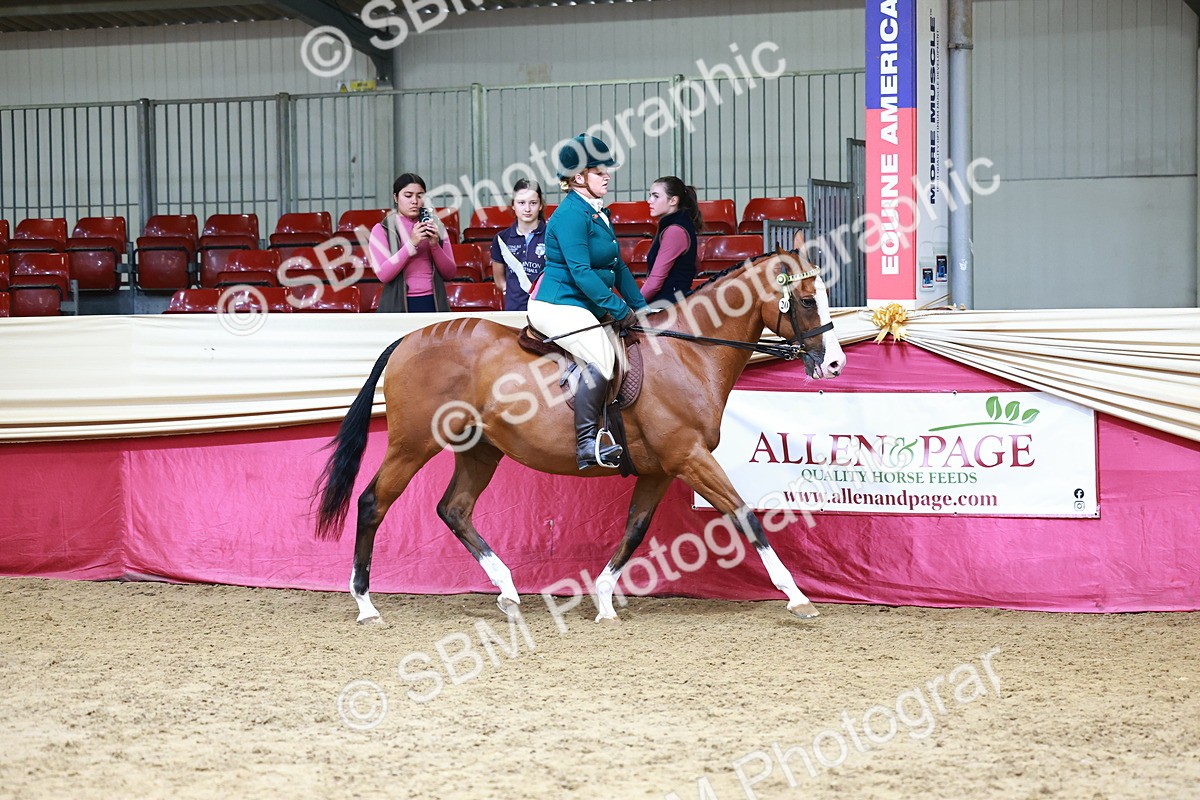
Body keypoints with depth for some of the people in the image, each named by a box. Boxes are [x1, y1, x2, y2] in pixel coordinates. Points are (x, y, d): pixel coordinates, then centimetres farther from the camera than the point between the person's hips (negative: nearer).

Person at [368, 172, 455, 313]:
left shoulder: (436, 226, 11)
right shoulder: (382, 230, 1)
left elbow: (449, 274, 8)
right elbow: (383, 274, -10)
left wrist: (435, 245, -9)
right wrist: (412, 243, -17)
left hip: (433, 304, 3)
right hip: (399, 306, -3)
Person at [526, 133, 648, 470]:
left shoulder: (599, 214, 16)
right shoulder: (571, 214, -15)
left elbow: (617, 266, 20)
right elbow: (581, 271, -22)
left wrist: (640, 306, 11)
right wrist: (620, 309, -21)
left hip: (584, 306, 11)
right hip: (557, 305, -11)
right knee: (601, 358, -27)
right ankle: (587, 445, -28)